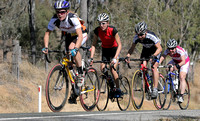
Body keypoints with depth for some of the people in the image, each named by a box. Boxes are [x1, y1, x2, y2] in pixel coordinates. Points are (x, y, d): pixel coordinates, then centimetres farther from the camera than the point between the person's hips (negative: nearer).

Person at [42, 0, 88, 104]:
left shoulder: (73, 19, -36)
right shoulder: (54, 20, -23)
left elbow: (80, 36, -43)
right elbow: (47, 33, -14)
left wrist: (75, 49, -57)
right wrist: (46, 47, -29)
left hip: (81, 35, -5)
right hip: (69, 36, 5)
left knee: (72, 47, -36)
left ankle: (81, 74, -19)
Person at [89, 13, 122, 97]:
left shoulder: (112, 30, -27)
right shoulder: (97, 31, -18)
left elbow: (119, 45, -27)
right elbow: (94, 45, -11)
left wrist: (115, 58, -36)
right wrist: (91, 58, -22)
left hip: (114, 49, -4)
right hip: (105, 50, 4)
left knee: (112, 68, -20)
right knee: (102, 69, -10)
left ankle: (118, 89, -6)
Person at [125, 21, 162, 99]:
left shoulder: (151, 36, -37)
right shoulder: (136, 37, -24)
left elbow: (159, 48, -36)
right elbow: (132, 47, -13)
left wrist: (153, 56, -52)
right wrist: (128, 56, -31)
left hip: (155, 50, -5)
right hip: (146, 49, 5)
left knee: (154, 67, -21)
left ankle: (155, 89, -20)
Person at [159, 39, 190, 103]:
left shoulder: (180, 50, -37)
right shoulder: (167, 51, -25)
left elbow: (183, 61, -46)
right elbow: (162, 58, -32)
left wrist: (178, 65, -65)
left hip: (184, 62, -5)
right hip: (175, 61, 5)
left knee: (182, 77, -21)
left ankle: (181, 96, -18)